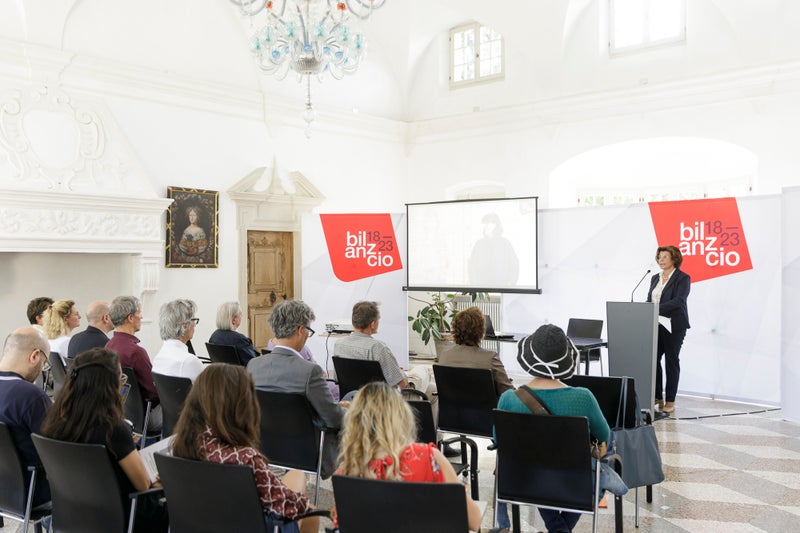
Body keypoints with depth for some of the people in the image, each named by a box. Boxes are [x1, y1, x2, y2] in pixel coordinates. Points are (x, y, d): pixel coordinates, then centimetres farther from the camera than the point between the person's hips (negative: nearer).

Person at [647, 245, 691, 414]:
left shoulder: (683, 278, -5)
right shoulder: (655, 278, 16)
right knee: (653, 359, 0)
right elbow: (649, 300, 14)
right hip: (655, 325, 6)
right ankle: (657, 397, 12)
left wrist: (657, 309, -26)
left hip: (674, 325, -6)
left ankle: (670, 401, 7)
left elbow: (678, 300, -17)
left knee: (671, 361, 0)